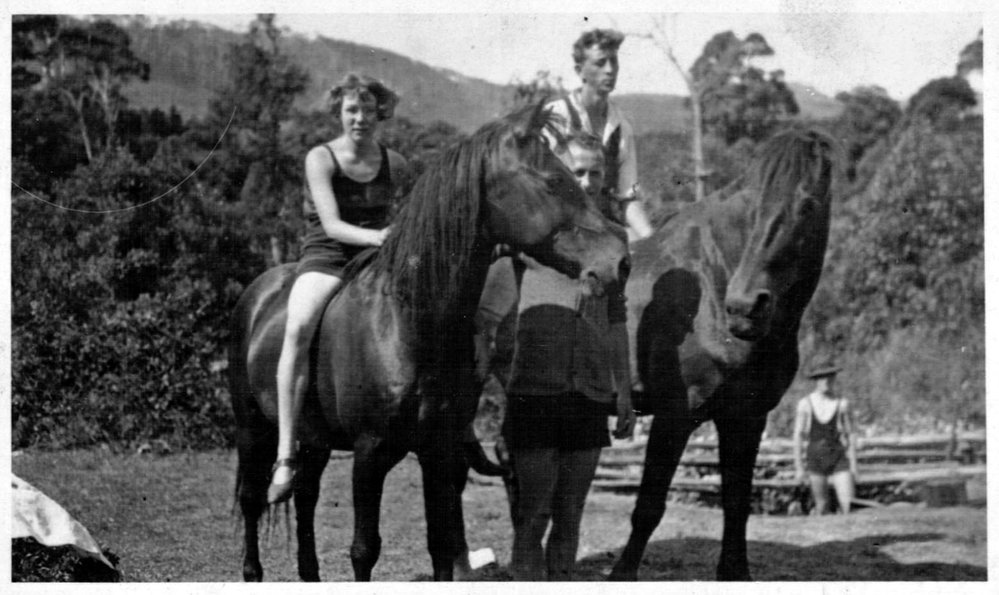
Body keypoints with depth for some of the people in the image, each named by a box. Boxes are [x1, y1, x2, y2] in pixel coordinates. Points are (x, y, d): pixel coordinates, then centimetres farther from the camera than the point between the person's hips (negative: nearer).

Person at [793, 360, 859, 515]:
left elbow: (850, 436, 3)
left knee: (847, 503, -12)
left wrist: (853, 465, 0)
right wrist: (799, 467, -1)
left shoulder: (842, 403, 0)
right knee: (822, 506, 4)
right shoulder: (805, 404, 0)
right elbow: (798, 436, 2)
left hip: (839, 459, 0)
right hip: (816, 459, 0)